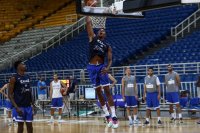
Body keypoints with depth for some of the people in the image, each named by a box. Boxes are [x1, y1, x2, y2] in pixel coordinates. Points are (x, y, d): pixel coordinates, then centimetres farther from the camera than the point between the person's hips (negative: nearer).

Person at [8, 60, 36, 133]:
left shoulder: (27, 77, 10)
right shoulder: (14, 78, -10)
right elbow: (10, 95, -12)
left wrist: (33, 104, 12)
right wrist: (16, 107, -20)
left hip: (28, 106, 6)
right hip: (20, 106, -6)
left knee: (29, 125, 9)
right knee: (20, 125, -2)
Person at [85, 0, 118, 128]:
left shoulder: (107, 46, 8)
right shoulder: (93, 38, 9)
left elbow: (110, 60, 1)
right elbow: (88, 23, 3)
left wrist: (107, 68, -20)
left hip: (101, 67, -1)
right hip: (92, 67, 1)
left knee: (107, 90, -8)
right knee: (98, 91, 5)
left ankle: (114, 116, -12)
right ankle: (107, 115, 13)